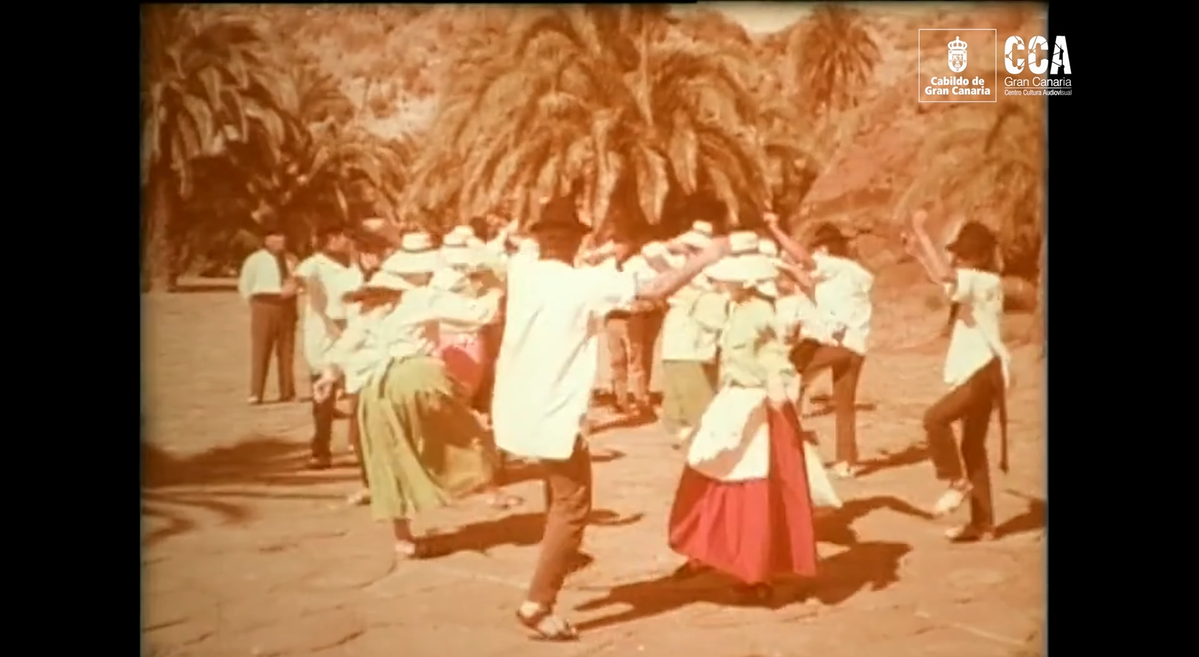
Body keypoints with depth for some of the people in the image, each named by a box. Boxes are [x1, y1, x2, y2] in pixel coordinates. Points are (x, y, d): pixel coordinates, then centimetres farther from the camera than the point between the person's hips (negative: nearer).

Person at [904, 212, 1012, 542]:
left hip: (985, 372, -10)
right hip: (978, 373, 10)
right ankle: (983, 523, 16)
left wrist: (921, 232, -25)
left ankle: (957, 481, -9)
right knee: (972, 446, 11)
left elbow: (945, 274, -32)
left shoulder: (986, 282, -15)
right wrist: (919, 253, 19)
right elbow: (945, 276, 31)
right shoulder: (978, 283, 13)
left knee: (935, 418, -23)